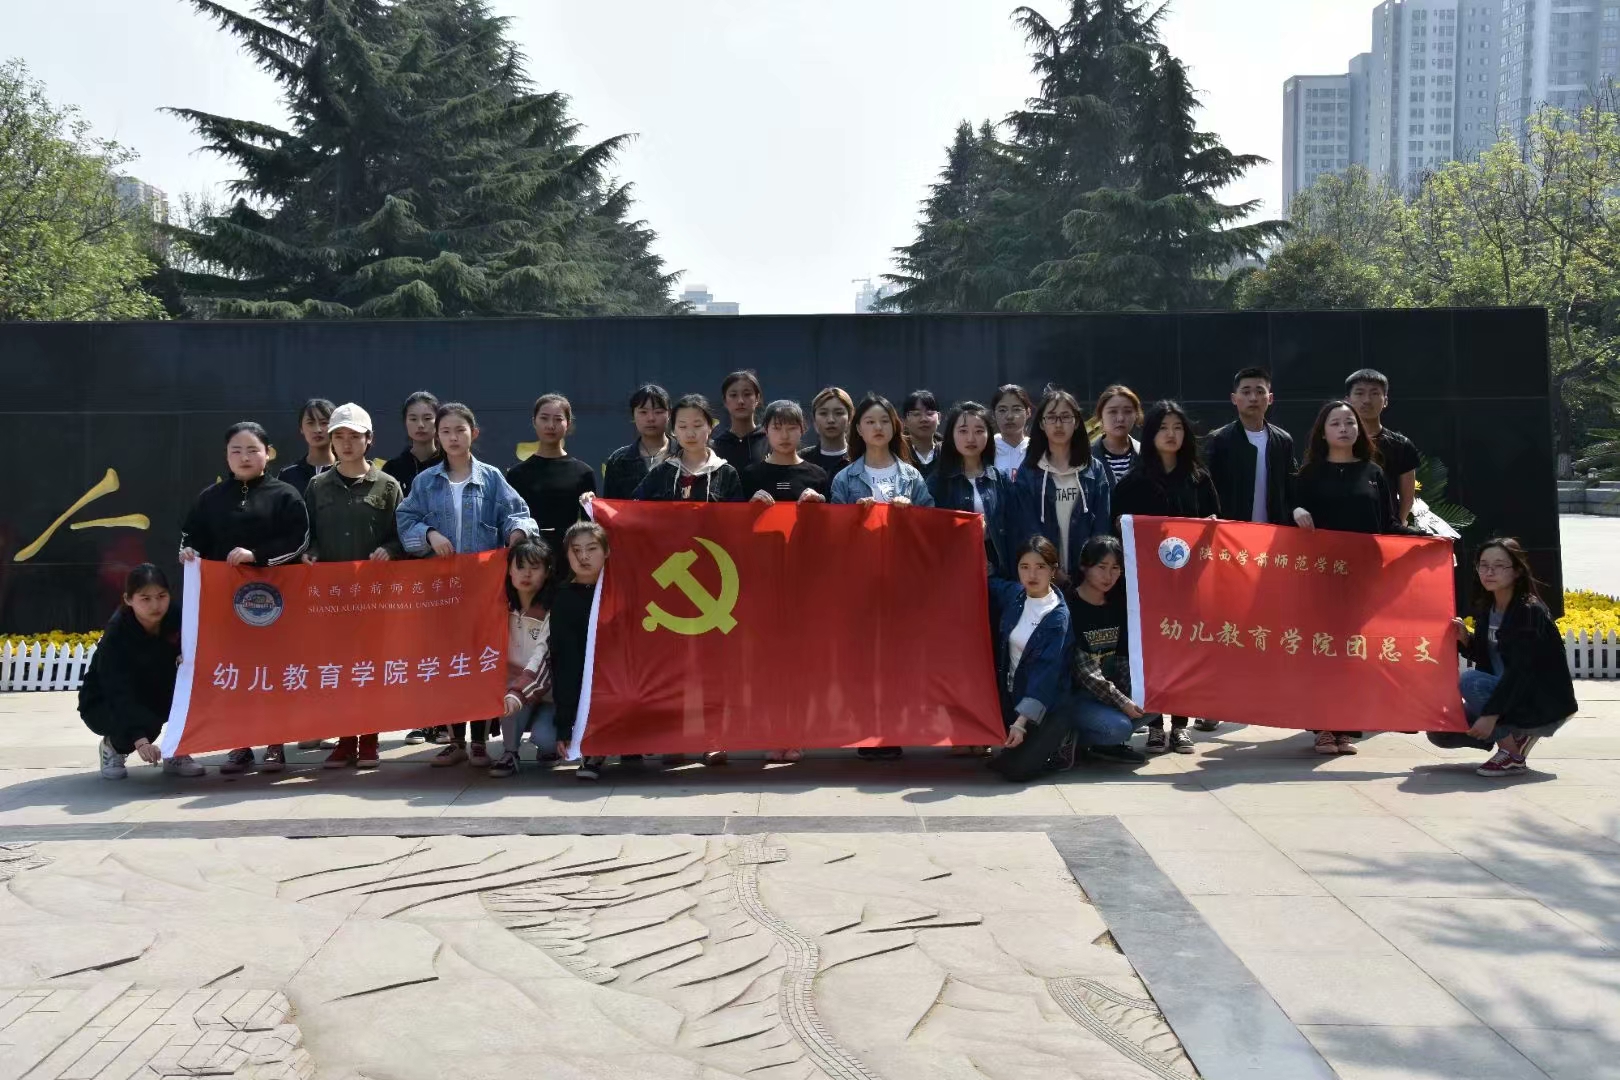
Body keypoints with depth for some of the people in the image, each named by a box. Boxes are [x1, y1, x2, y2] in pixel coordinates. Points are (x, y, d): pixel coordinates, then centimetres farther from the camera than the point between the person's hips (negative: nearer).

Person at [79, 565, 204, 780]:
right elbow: (119, 693, -37)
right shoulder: (116, 636, -29)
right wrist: (140, 739, -49)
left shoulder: (174, 618, -16)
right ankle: (113, 746, 3)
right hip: (105, 704, -5)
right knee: (148, 724, -33)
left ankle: (177, 753, -4)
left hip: (155, 698, 5)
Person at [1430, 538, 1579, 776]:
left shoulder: (1530, 612, -19)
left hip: (1545, 705, -8)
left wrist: (1491, 714, -34)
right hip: (1503, 693, 8)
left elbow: (1520, 670, -27)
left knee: (1469, 681, -30)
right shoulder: (1486, 608, 4)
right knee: (1440, 732, -2)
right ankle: (1518, 734, 10)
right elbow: (1485, 658, 12)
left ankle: (1512, 755, -16)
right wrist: (1465, 640, -8)